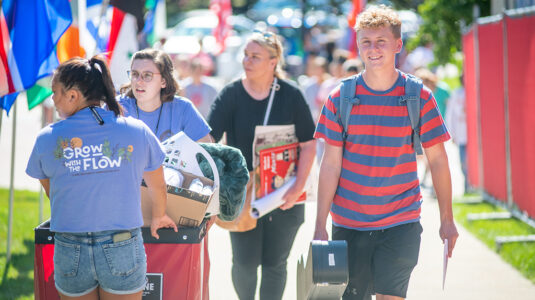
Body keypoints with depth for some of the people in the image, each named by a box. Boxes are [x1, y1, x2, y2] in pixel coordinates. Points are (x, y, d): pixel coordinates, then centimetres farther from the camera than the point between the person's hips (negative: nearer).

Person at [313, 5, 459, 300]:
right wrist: (320, 226, -4)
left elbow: (437, 160, 2)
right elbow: (331, 165, 0)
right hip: (348, 224, 1)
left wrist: (447, 219, 1)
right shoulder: (340, 99, -1)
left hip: (401, 224, -1)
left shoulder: (419, 97, -3)